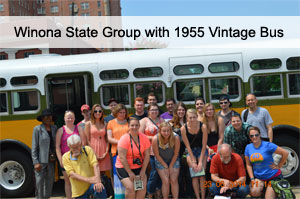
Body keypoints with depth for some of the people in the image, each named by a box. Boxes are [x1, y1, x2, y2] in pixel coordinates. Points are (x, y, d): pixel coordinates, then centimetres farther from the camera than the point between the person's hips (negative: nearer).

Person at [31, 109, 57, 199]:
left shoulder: (54, 128, 8)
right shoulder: (37, 129, -4)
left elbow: (56, 144, 10)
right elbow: (34, 147, -5)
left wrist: (54, 157, -2)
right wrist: (35, 162, -11)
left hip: (51, 161, 4)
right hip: (41, 161, -4)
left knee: (50, 181, 11)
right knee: (39, 182, -3)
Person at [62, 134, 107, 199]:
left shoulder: (87, 150, -1)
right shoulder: (65, 157, -1)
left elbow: (95, 165, -10)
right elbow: (72, 174, -10)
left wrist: (98, 181, -26)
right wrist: (88, 180, -22)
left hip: (91, 186, -2)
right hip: (79, 191, 2)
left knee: (100, 190, -31)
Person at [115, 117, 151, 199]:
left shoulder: (144, 138, -3)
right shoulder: (124, 139, -16)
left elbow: (147, 155, -2)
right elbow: (122, 158, -18)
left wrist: (143, 171, -7)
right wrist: (130, 173, -17)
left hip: (139, 167, 4)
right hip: (124, 167, -4)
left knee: (143, 187, -9)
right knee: (130, 188, -19)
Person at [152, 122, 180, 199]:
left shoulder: (176, 138, -24)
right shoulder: (155, 139, -26)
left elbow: (176, 154, -11)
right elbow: (157, 155, -13)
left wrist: (171, 166, -5)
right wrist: (165, 166, -7)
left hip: (174, 160, 1)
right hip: (161, 161, -1)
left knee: (174, 180, -6)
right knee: (165, 181, -9)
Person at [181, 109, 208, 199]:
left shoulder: (203, 127, -18)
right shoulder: (184, 128, -16)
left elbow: (204, 145, -12)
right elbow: (187, 146, -10)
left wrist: (200, 162, -14)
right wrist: (193, 161, -12)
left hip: (201, 150, -1)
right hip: (190, 151, 1)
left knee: (201, 174, -9)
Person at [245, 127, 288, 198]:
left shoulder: (267, 145, -14)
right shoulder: (248, 147, 0)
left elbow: (285, 153, -11)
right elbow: (248, 165, 5)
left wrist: (279, 166, -7)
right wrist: (252, 179, -3)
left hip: (273, 176, -3)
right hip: (258, 177, 3)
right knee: (254, 192, -23)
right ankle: (263, 185, 9)